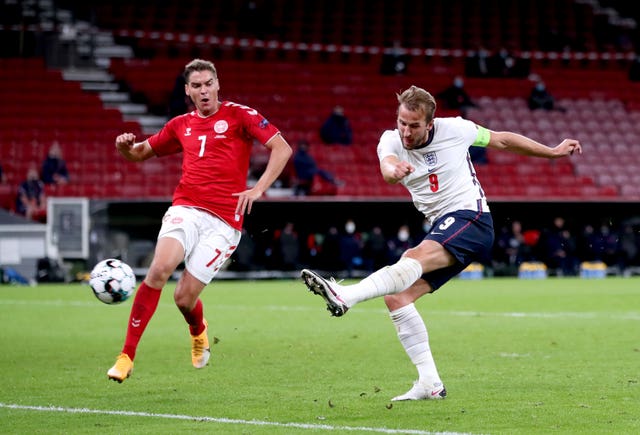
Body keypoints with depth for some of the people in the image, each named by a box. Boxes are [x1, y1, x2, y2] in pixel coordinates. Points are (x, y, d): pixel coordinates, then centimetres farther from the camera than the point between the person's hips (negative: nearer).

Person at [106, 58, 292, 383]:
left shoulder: (238, 115, 3)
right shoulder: (181, 125, 16)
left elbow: (282, 149, -3)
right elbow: (143, 152, 28)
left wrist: (258, 189, -13)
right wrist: (125, 147, 4)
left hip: (224, 220, -3)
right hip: (186, 209, 3)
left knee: (184, 298, -8)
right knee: (160, 268, -25)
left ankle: (198, 333, 32)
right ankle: (127, 355, -19)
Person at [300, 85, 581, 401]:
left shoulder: (454, 129, -6)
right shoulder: (392, 141, -2)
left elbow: (503, 140, 10)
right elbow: (387, 168, -27)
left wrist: (553, 152, 17)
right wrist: (394, 170, -52)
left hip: (470, 218, -6)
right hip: (442, 229, 6)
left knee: (415, 257, -33)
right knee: (397, 298, -7)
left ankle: (345, 297, -54)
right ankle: (429, 383, -6)